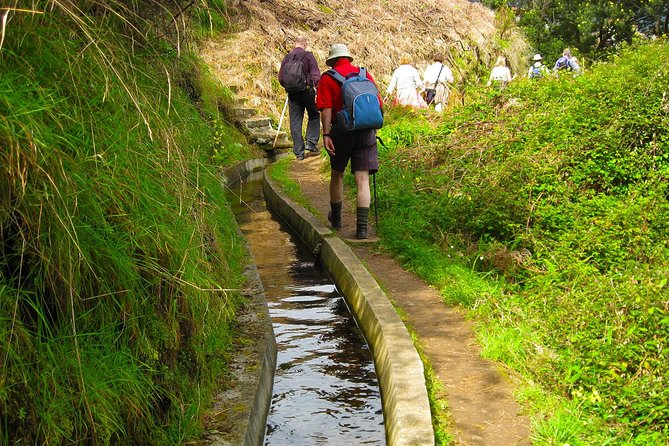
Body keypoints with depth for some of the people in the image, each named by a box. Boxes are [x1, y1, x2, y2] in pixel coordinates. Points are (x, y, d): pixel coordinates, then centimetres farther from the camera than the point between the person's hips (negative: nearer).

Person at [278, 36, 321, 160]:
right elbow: (315, 75, -12)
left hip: (292, 94, 3)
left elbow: (280, 78, 11)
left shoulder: (287, 57, 8)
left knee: (295, 122, 6)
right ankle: (311, 143, 3)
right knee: (314, 116, 16)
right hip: (307, 90, -3)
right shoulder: (308, 55, -4)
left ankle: (299, 152, 7)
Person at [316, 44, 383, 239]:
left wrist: (326, 135, -12)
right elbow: (378, 105, 8)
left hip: (342, 131, -1)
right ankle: (362, 227, -9)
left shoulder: (327, 78, -1)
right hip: (366, 132, 2)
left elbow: (326, 109, -11)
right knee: (362, 180, -1)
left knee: (337, 174, 19)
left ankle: (336, 218, 33)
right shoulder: (365, 75, 9)